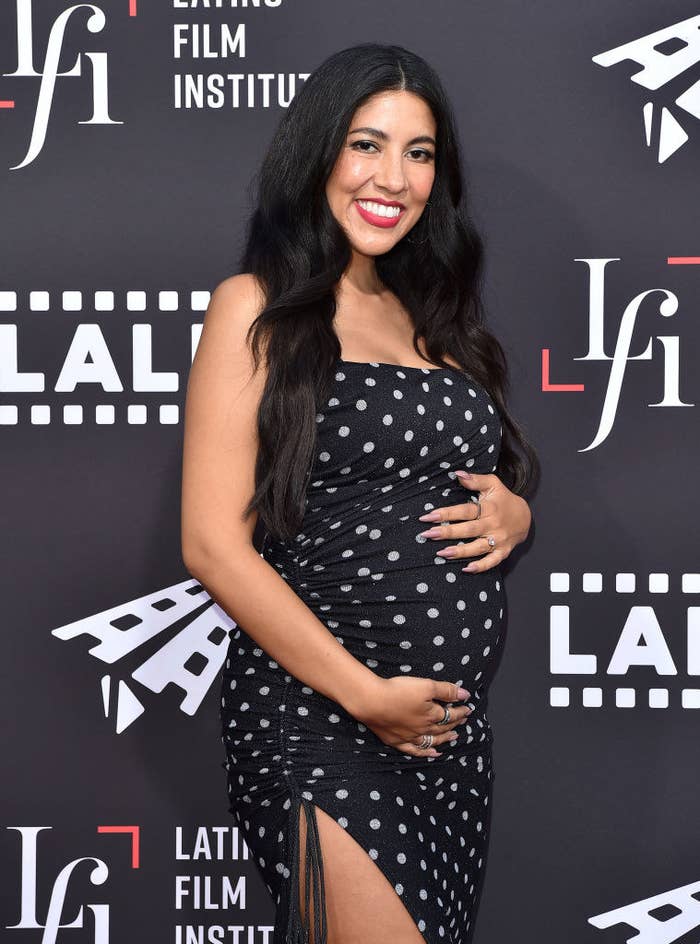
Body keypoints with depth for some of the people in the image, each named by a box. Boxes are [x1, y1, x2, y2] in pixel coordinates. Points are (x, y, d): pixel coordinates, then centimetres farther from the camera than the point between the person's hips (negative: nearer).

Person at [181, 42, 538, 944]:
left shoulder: (430, 318, 16)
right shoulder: (257, 308, -4)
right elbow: (214, 544, -11)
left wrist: (511, 514, 1)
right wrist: (366, 695, -14)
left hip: (456, 724, 7)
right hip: (317, 710, -6)